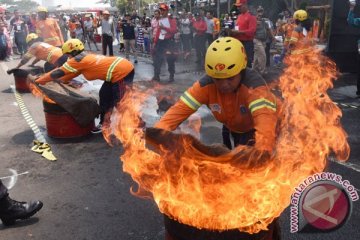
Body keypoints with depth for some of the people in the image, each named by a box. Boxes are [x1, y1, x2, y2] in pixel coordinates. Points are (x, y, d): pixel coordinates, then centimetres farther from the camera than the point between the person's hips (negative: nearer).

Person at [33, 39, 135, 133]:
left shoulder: (78, 59, -8)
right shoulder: (85, 57, 19)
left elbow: (58, 72, -1)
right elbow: (72, 73, 30)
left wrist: (37, 80, 8)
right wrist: (57, 80, 31)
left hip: (123, 72, -10)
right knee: (104, 94, 20)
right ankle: (104, 123, 29)